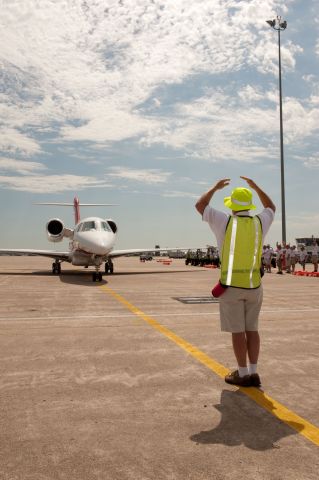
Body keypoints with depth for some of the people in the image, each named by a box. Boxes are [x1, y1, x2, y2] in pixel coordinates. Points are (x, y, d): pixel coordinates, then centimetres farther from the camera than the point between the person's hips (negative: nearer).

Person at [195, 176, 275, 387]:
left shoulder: (225, 221, -7)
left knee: (238, 331, 2)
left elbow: (200, 205, 6)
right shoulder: (259, 222, 3)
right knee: (252, 329, 11)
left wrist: (215, 188, 18)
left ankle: (243, 374, 8)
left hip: (231, 285, -4)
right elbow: (271, 208, 26)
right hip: (254, 285, 4)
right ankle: (253, 373, 13)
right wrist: (256, 186, 29)